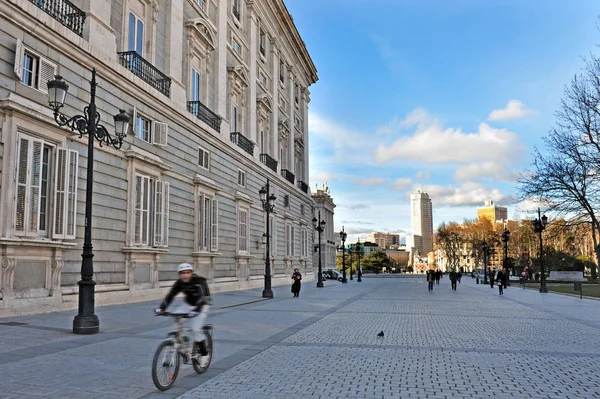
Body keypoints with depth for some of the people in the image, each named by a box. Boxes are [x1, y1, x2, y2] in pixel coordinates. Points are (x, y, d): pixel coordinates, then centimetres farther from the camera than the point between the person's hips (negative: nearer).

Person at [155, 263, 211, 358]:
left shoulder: (198, 281, -29)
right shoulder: (179, 283, -13)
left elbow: (202, 297, -42)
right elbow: (170, 296, -19)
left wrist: (196, 310, -58)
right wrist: (161, 308, -35)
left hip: (202, 305, -5)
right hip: (189, 304, 6)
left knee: (196, 328, -19)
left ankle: (204, 352, 0)